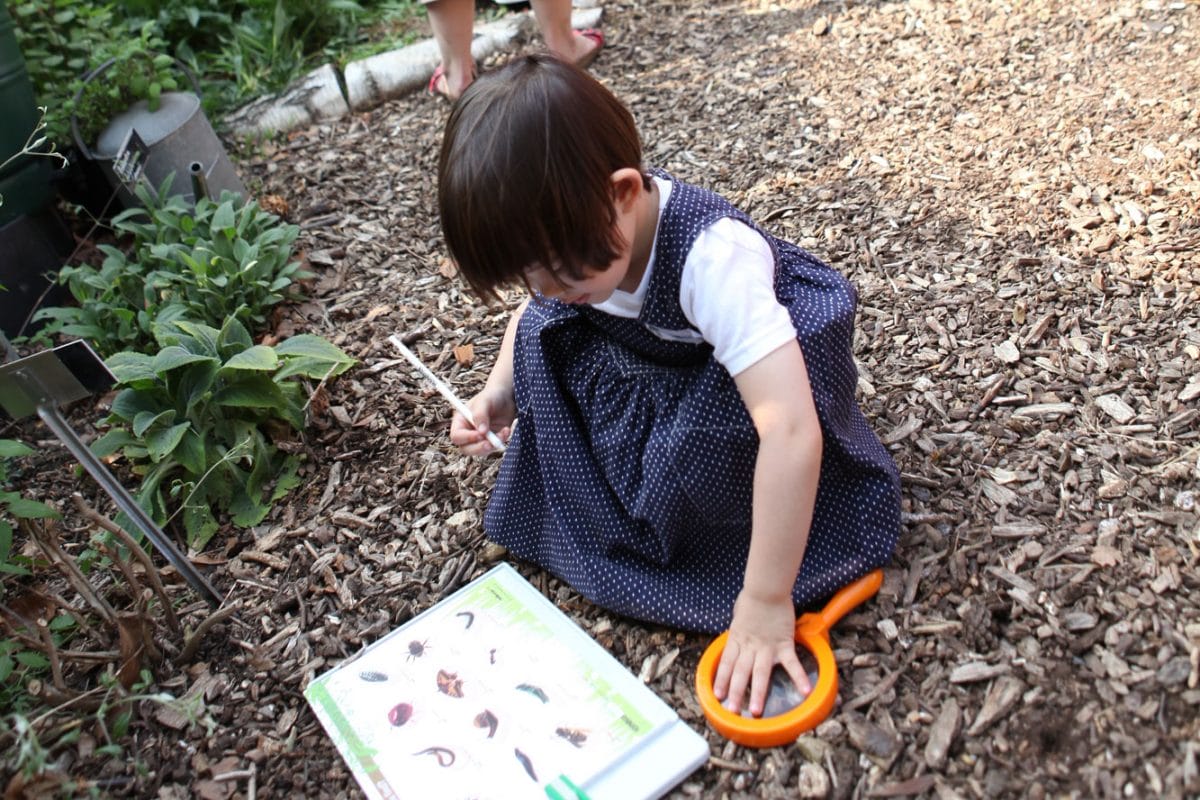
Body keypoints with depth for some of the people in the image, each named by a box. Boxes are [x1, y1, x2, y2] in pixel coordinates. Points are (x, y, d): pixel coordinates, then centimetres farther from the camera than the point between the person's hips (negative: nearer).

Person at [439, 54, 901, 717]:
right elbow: (534, 308, 3)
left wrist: (766, 599, -43)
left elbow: (791, 430, -47)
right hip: (661, 359, 6)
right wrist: (498, 395, -16)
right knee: (545, 334, -10)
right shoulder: (575, 238, -21)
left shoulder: (711, 259, -41)